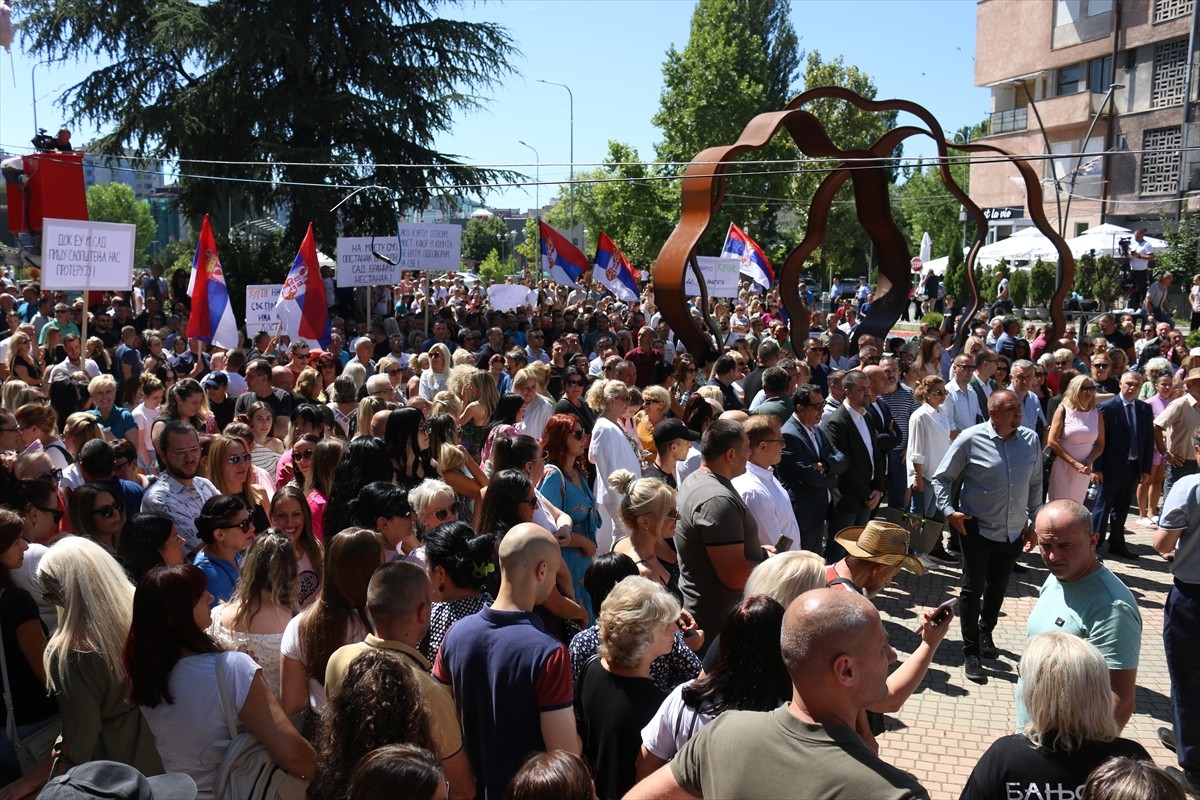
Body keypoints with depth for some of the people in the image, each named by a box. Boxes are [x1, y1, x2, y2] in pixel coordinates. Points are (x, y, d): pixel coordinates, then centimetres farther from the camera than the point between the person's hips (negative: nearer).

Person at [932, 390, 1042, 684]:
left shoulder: (1031, 440, -2)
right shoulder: (971, 439, -14)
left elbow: (1035, 483, 10)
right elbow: (942, 478, -6)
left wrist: (1033, 520, 11)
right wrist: (949, 510, -16)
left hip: (1014, 531, 4)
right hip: (978, 529, -4)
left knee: (998, 588, 20)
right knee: (973, 590, 4)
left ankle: (985, 632, 44)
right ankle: (971, 653, 15)